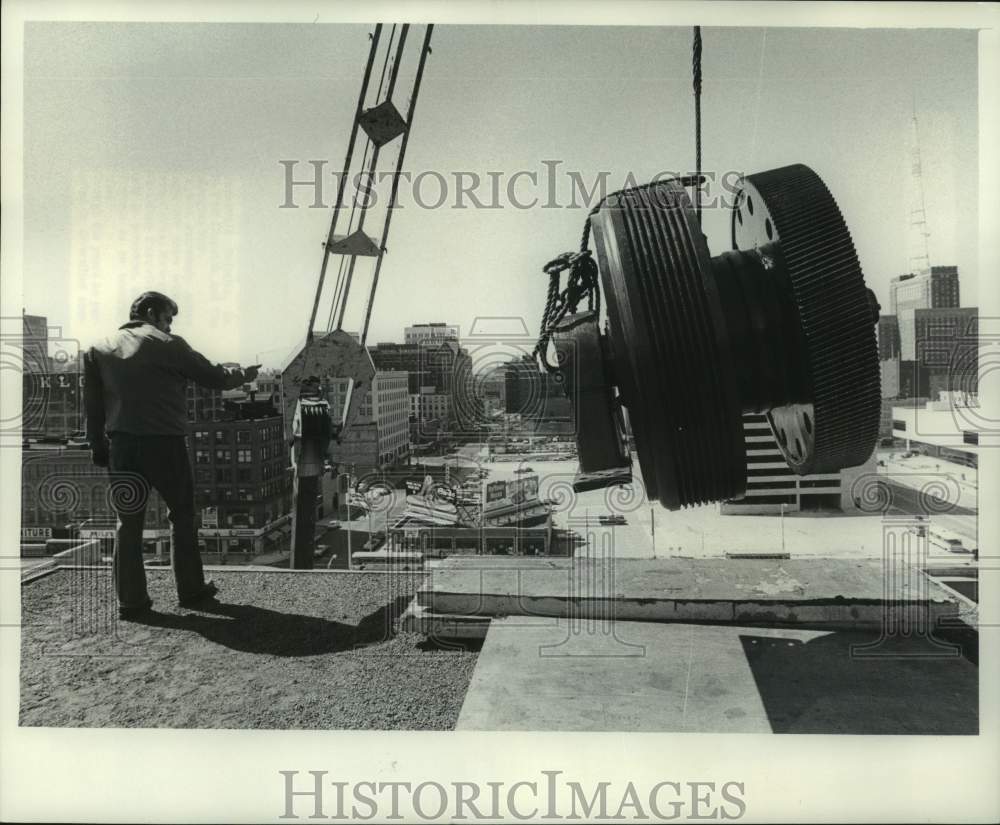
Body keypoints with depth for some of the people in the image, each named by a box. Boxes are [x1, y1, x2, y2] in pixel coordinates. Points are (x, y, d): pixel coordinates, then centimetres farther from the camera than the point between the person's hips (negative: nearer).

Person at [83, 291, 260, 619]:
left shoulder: (99, 349, 9)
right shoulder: (168, 345, -3)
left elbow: (93, 404, 7)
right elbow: (213, 377, 2)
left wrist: (98, 447, 11)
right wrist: (243, 374, 20)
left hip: (122, 445, 4)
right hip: (165, 444, -3)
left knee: (128, 522, 9)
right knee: (182, 516, 12)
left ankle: (130, 601, 9)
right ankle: (191, 591, 19)